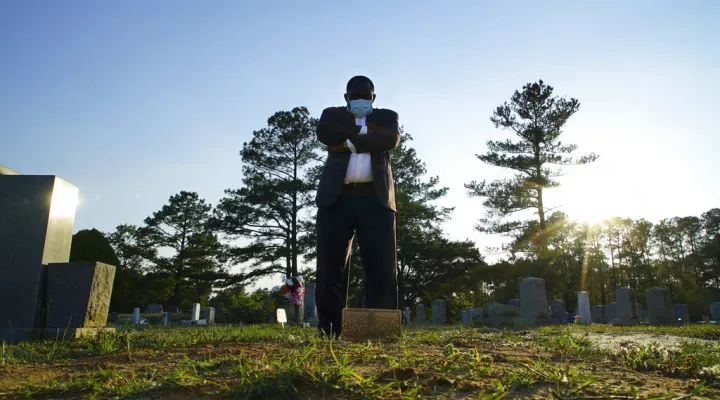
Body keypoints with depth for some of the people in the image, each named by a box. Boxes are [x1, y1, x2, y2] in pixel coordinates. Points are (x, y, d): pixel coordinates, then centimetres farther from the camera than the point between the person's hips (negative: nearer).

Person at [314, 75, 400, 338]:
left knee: (382, 265, -6)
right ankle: (328, 328, 3)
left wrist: (350, 139, -3)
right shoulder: (332, 115, 21)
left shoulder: (387, 116, 21)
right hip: (336, 198, 1)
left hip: (376, 199, 0)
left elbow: (391, 139, -3)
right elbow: (324, 133, -3)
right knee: (330, 264, -3)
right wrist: (364, 131, -2)